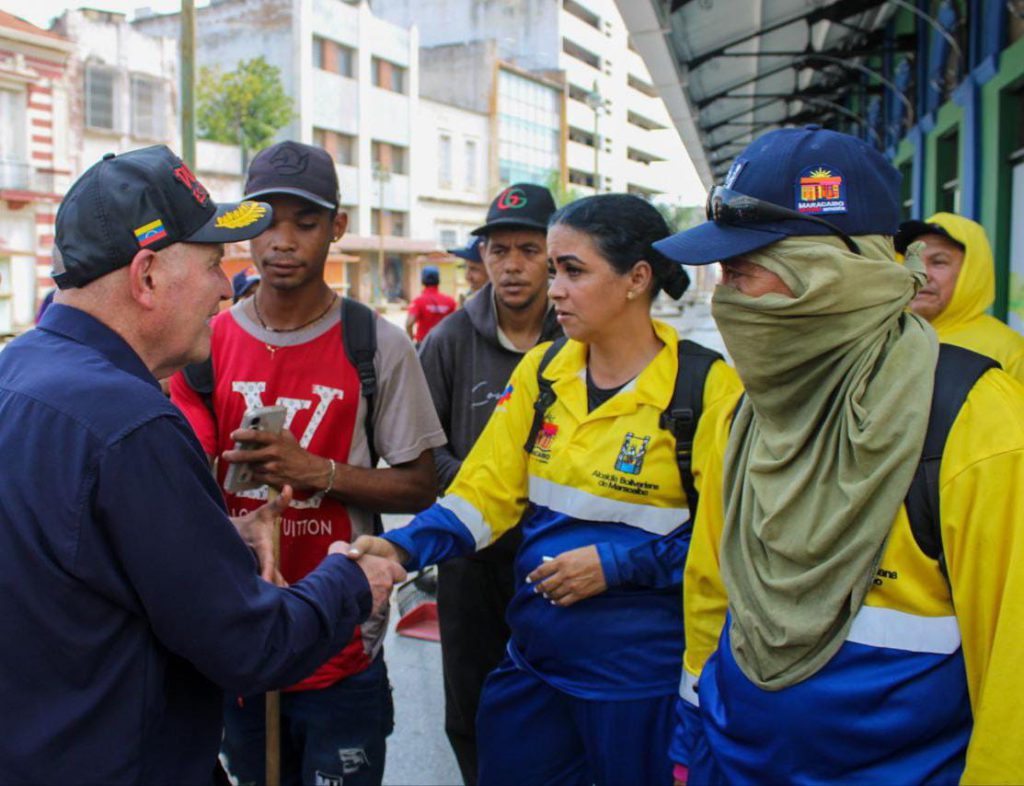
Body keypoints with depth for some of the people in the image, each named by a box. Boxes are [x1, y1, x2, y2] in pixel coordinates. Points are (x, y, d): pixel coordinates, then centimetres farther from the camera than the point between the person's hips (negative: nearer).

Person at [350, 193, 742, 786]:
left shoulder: (706, 386, -13)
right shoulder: (542, 371, 3)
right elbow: (485, 491, -1)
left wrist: (619, 564, -19)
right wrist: (404, 548, -16)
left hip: (642, 671, -5)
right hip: (533, 658, 5)